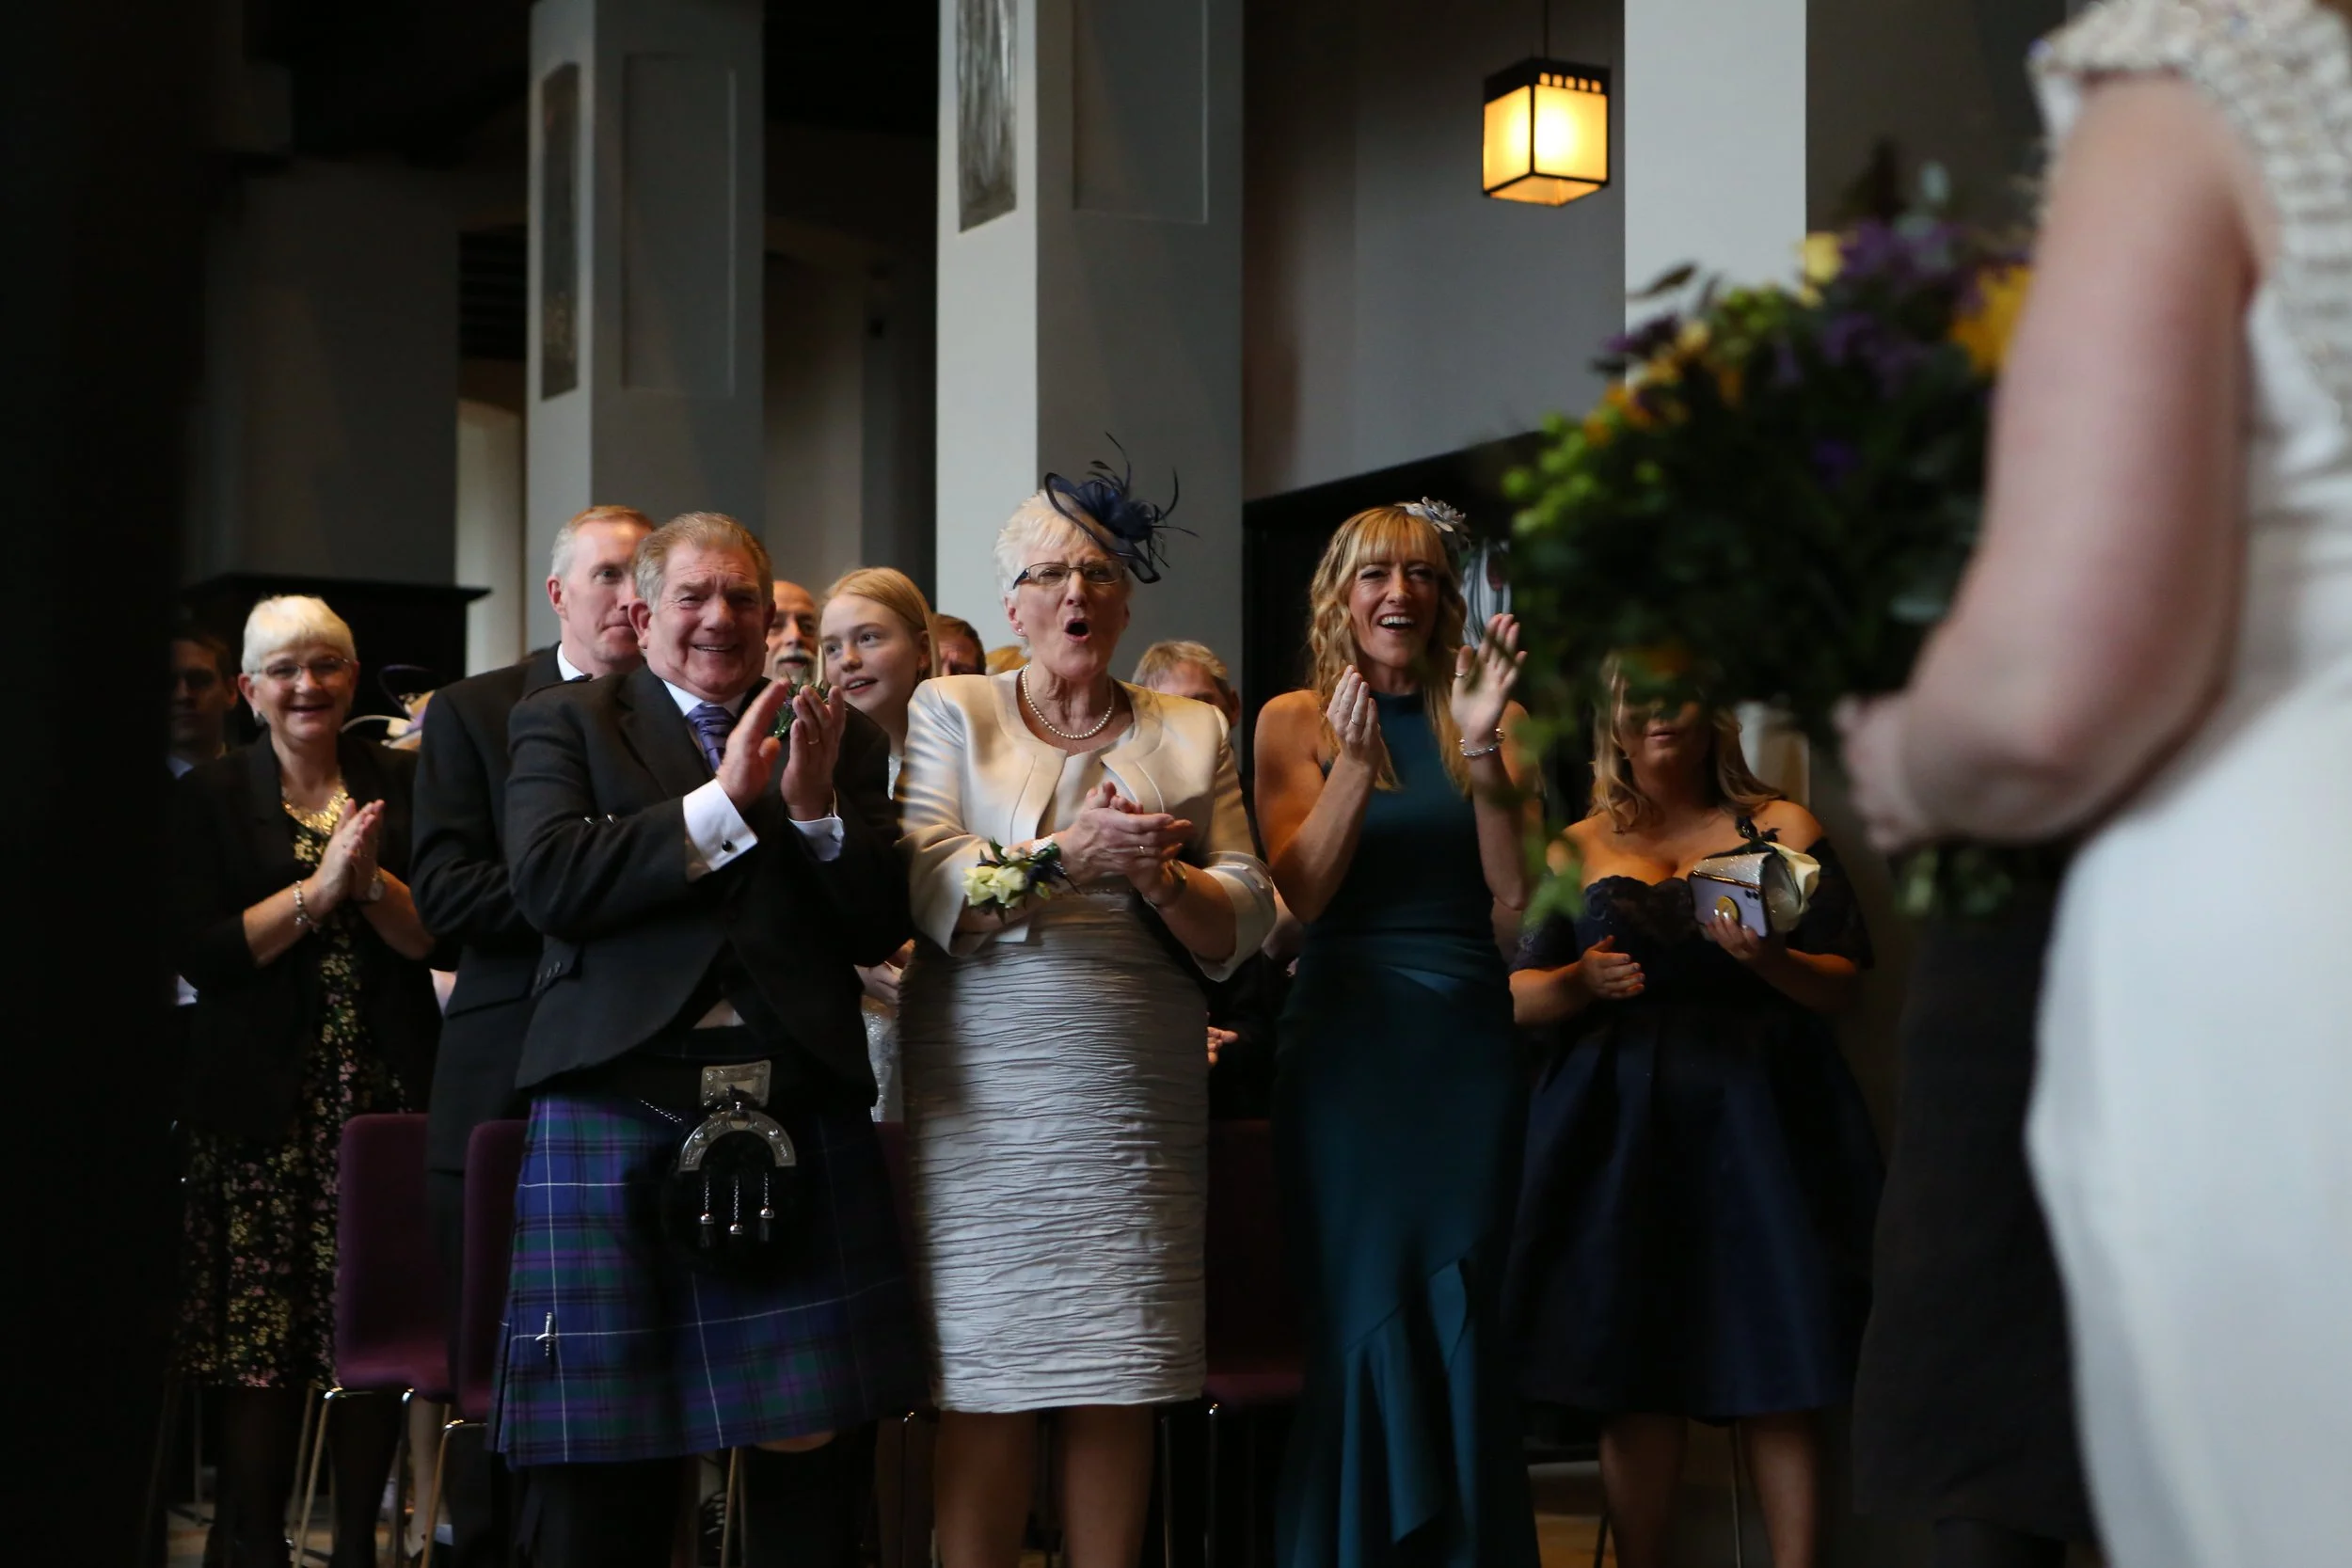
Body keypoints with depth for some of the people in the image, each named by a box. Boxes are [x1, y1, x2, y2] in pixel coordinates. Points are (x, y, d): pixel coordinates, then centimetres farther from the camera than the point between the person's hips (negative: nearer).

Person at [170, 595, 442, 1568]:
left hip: (388, 1096, 2)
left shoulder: (402, 786, 10)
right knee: (261, 1343, -5)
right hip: (261, 1105, -1)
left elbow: (445, 938, 3)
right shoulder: (208, 800, 6)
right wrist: (316, 889, -13)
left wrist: (369, 880, -14)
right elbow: (199, 952, -4)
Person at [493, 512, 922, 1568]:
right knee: (597, 1474, 1)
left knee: (804, 1445, 0)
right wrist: (723, 799, -11)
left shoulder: (840, 739, 16)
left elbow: (880, 930, 9)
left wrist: (816, 807, -8)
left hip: (801, 1114, 2)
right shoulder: (563, 723, 11)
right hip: (617, 1106, -1)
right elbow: (546, 883, -6)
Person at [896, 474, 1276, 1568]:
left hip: (1140, 1099, 2)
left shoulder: (1194, 735, 15)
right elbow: (927, 881, -4)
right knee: (990, 1382, -4)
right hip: (988, 1094, -1)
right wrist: (1069, 850, -16)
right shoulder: (950, 712, 11)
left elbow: (1243, 921, 8)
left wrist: (1158, 875, -12)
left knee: (1121, 1390, -1)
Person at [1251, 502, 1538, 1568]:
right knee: (1362, 1322, 0)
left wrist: (1482, 751, -15)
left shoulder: (1492, 716, 7)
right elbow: (1300, 891, -8)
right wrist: (1356, 761, -19)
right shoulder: (1298, 719, 3)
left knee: (1460, 1321, 3)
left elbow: (1516, 890, -4)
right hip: (1347, 1036, -2)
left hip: (1469, 1041, 2)